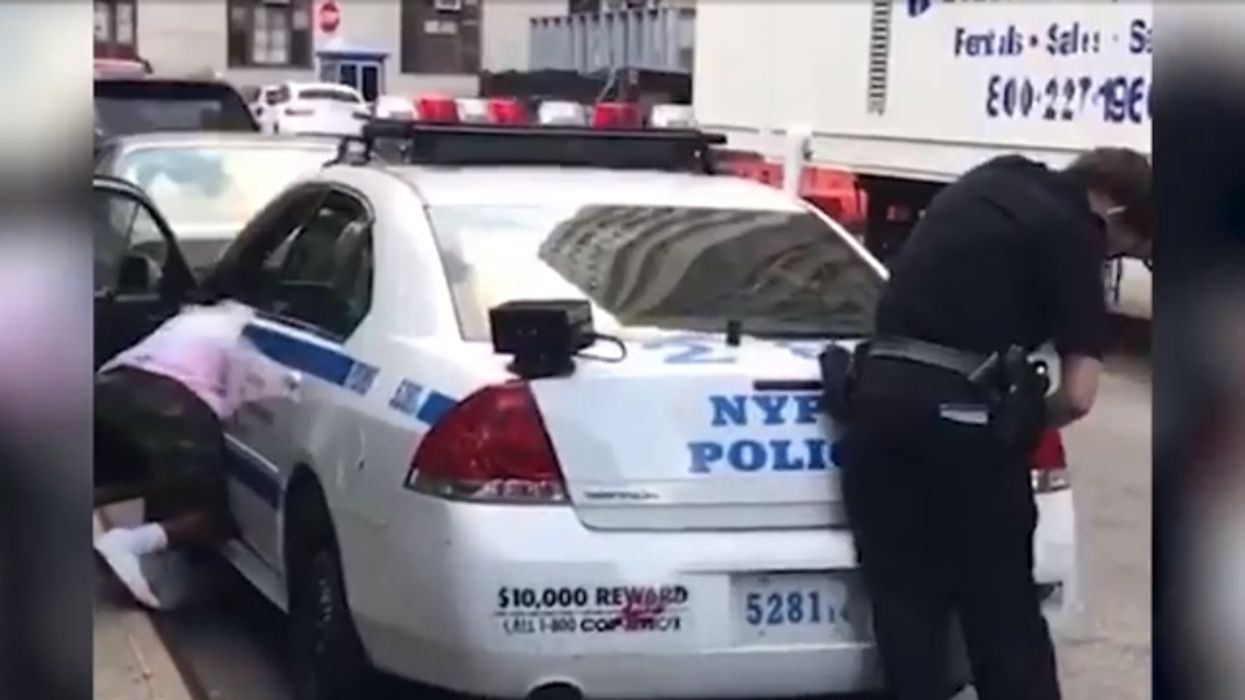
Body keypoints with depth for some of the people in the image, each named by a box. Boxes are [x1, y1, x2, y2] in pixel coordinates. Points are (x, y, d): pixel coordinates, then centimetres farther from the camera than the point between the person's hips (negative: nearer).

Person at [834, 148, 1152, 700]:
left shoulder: (990, 181, 19)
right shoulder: (1072, 231, -1)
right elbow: (1077, 395, -8)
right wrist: (1022, 422, 12)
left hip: (884, 393, 6)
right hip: (963, 412, -6)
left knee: (905, 601, 12)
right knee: (1004, 610, 8)